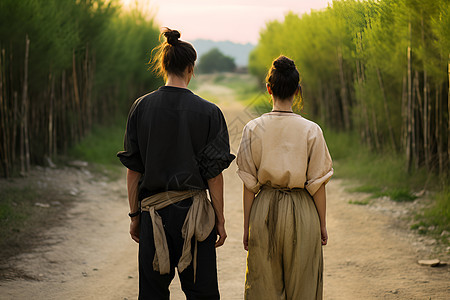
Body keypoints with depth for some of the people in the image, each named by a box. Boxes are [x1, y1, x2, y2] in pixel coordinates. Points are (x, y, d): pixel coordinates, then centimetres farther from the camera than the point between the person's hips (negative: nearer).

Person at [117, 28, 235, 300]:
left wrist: (135, 214, 11)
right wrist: (220, 219, 4)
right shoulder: (209, 112, -7)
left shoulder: (141, 107, -1)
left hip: (153, 212, 2)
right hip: (194, 210, -2)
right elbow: (214, 174, -6)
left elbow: (133, 169, 2)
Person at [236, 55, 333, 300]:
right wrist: (322, 224, 6)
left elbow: (249, 183, -2)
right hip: (302, 213, -1)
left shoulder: (253, 129, -5)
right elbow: (317, 183, -4)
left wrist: (247, 225, 6)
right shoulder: (311, 130, -8)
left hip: (264, 210, 1)